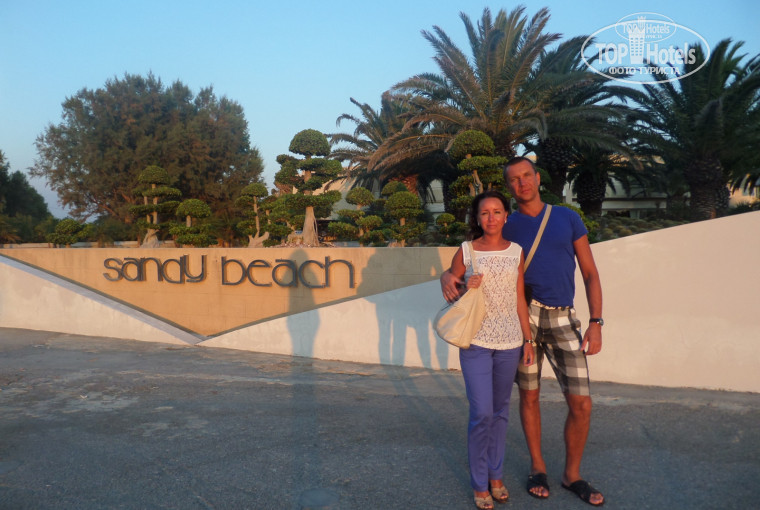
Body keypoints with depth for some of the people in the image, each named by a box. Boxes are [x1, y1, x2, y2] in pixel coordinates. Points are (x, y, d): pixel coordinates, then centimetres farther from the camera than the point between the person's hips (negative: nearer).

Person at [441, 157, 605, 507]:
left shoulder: (568, 218, 6)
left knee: (582, 405, 0)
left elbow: (590, 273, 6)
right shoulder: (505, 227, 3)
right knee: (529, 396, 9)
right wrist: (448, 277, -26)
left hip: (563, 320, 1)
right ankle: (537, 467, 31)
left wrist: (595, 323, -3)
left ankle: (572, 474, 24)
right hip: (524, 315, -1)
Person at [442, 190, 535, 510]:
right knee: (481, 413, -4)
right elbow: (449, 294, 5)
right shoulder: (465, 252, -3)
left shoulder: (516, 252, 3)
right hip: (476, 341, -2)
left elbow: (520, 300, 7)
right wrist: (465, 288, -16)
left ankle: (495, 476, 30)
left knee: (500, 411, 13)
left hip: (509, 342, 3)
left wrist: (528, 341, 6)